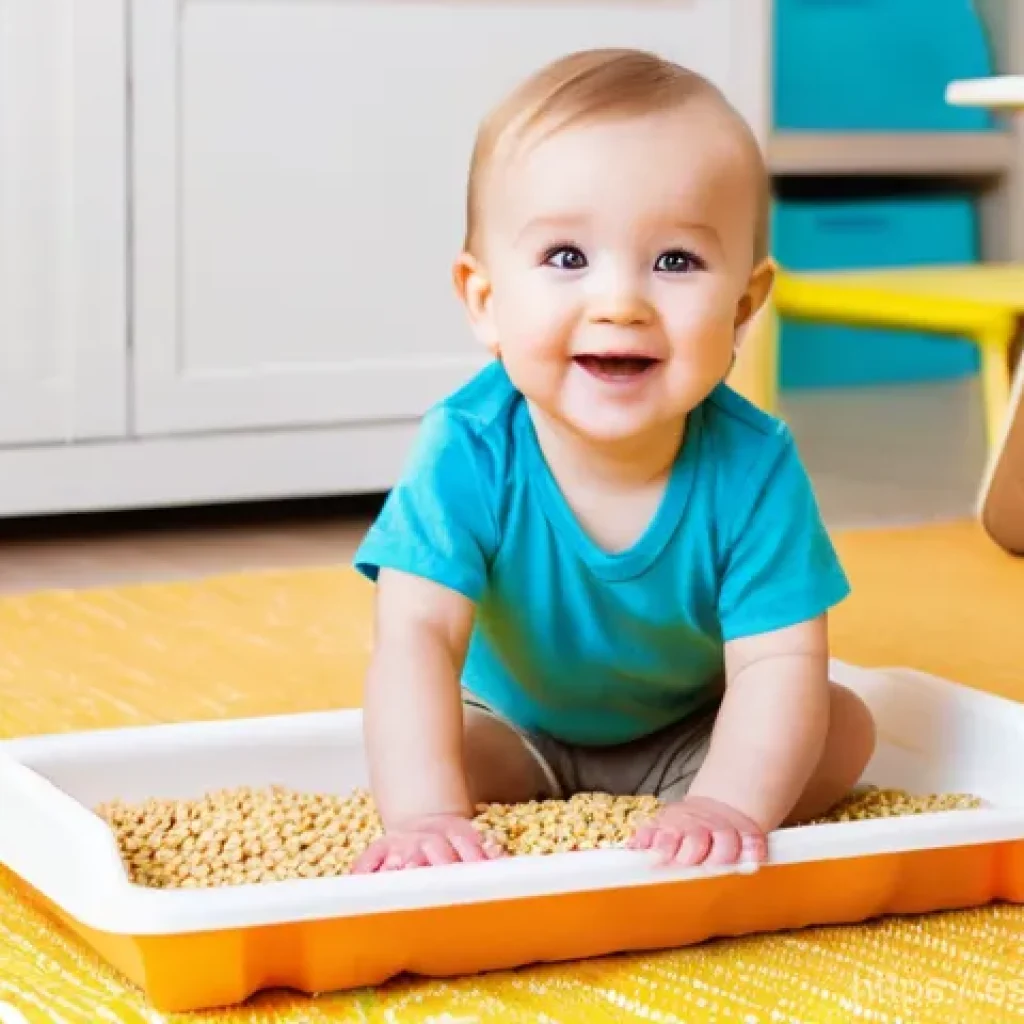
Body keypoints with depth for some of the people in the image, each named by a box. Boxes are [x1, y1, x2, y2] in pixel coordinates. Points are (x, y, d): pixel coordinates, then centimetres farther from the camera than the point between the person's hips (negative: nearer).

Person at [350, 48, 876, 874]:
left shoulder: (753, 467, -29)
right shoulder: (469, 454, -32)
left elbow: (781, 662, -31)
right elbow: (415, 636, -39)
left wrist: (727, 807, -50)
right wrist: (426, 816, -54)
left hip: (692, 737, 1)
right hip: (512, 732, -1)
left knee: (844, 729, -17)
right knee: (421, 756, -25)